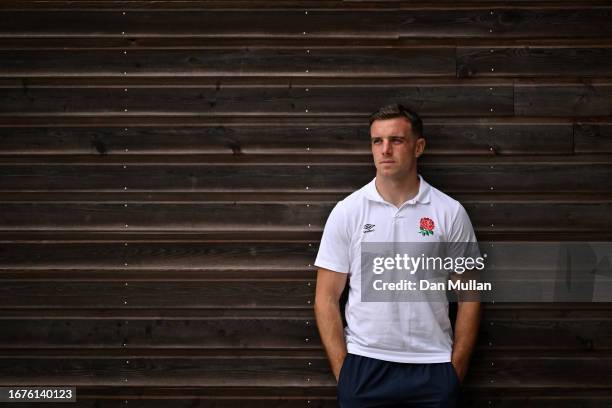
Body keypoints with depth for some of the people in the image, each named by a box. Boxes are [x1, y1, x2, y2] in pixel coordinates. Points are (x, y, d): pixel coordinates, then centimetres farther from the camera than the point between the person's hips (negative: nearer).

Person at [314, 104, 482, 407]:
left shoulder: (450, 212, 0)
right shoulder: (347, 211, 0)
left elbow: (468, 295, 3)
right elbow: (327, 297, 1)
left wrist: (457, 370, -2)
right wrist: (342, 371, -5)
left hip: (433, 368, 0)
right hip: (364, 367, 0)